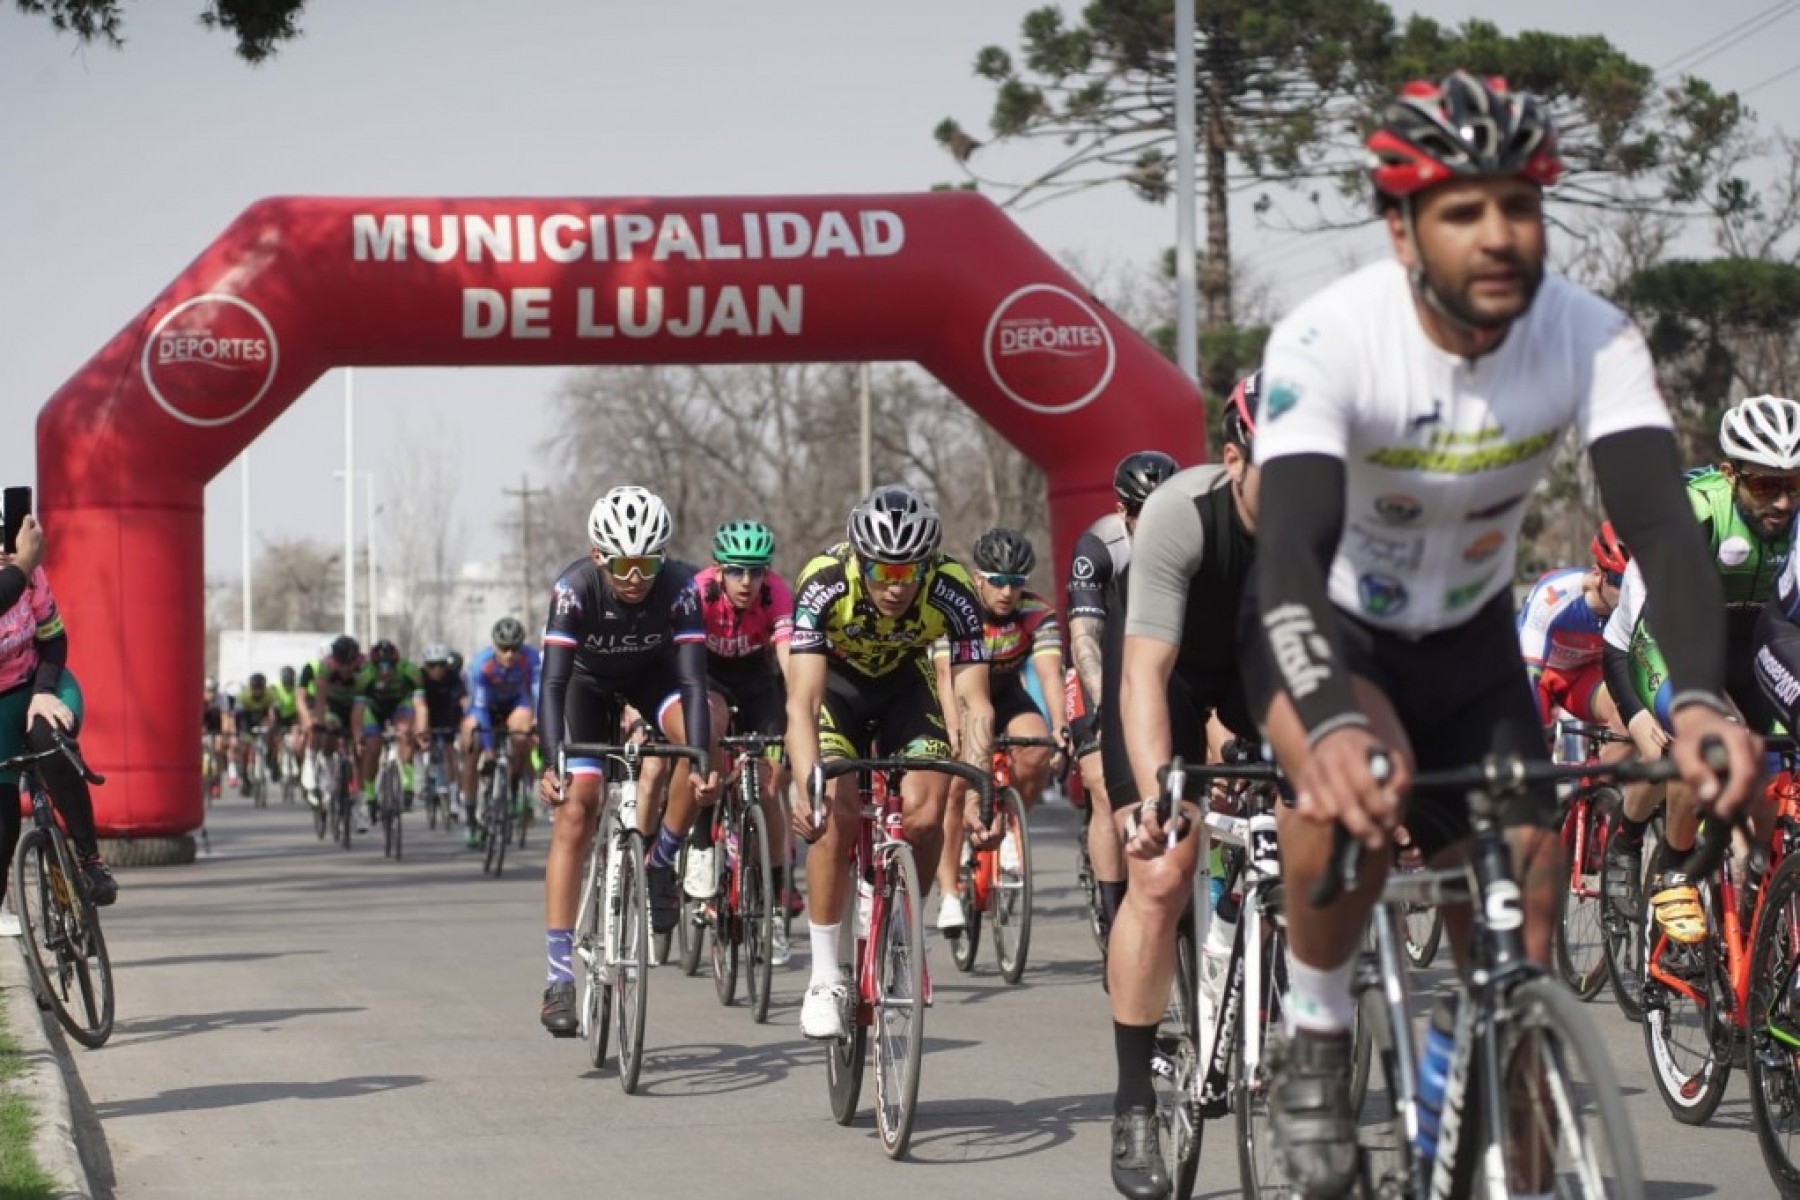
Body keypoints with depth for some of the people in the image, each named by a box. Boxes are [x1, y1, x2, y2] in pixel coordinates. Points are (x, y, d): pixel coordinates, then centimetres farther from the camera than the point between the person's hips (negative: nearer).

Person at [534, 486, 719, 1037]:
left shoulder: (679, 588, -32)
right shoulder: (574, 589, -34)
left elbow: (693, 682, -36)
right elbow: (553, 683, -39)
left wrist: (700, 763, -50)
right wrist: (550, 766, -52)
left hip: (653, 673, 1)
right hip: (590, 681, -1)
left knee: (706, 726, -32)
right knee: (575, 810, -14)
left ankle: (660, 862, -12)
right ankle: (559, 975, -13)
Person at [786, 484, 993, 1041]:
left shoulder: (951, 592, -31)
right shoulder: (824, 584, -35)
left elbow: (973, 702, -32)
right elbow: (802, 700, -40)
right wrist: (808, 789, -54)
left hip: (905, 683, 2)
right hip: (836, 682, -1)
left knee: (925, 813, -18)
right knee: (836, 812, -22)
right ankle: (825, 978, -11)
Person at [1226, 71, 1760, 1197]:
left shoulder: (1593, 340, -23)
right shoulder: (1328, 343, -32)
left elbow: (1661, 522, -33)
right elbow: (1290, 553, -43)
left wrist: (1701, 699, -51)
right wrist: (1333, 724, -63)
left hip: (1469, 638, 4)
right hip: (1324, 624, -4)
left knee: (1525, 890, -8)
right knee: (1356, 783, -35)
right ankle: (1316, 1038, -10)